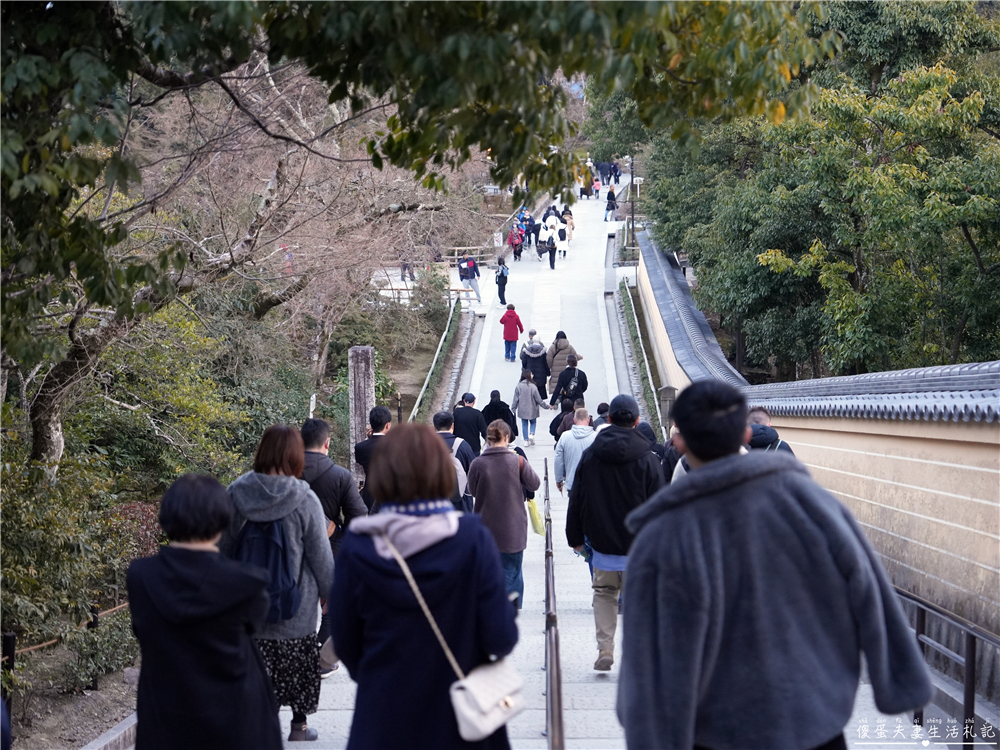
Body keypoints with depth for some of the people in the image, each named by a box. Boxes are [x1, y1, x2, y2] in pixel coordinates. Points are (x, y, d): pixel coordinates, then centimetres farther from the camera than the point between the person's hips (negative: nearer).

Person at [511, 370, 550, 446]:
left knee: (524, 424, 12)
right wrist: (547, 406, 4)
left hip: (522, 410, 2)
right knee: (533, 423, 18)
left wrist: (513, 409, 9)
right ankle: (532, 434, -5)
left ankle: (526, 440, 14)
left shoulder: (518, 386, -10)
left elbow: (515, 399, -4)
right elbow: (538, 399, -9)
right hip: (532, 410, -2)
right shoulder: (533, 386, -16)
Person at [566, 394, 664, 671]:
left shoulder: (590, 455, 1)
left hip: (602, 543, 2)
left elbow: (576, 500, 6)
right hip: (637, 547, -2)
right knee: (636, 598, 5)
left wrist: (575, 537, 13)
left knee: (604, 593, 15)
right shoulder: (647, 459, -7)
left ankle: (605, 650, 5)